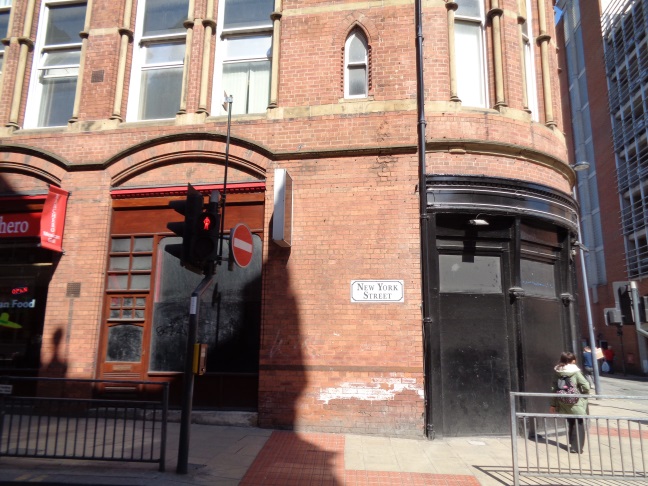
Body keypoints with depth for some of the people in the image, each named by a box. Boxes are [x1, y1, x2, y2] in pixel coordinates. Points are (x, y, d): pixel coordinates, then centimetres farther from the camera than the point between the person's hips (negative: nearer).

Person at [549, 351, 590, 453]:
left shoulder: (557, 372, -1)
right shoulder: (575, 372, -13)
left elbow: (555, 388, 2)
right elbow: (586, 386, -16)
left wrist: (553, 404, 7)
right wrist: (584, 395, 6)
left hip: (563, 403, 5)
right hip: (575, 403, -5)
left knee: (570, 423, 19)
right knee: (578, 424, 9)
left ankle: (572, 445, 27)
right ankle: (577, 447, 11)